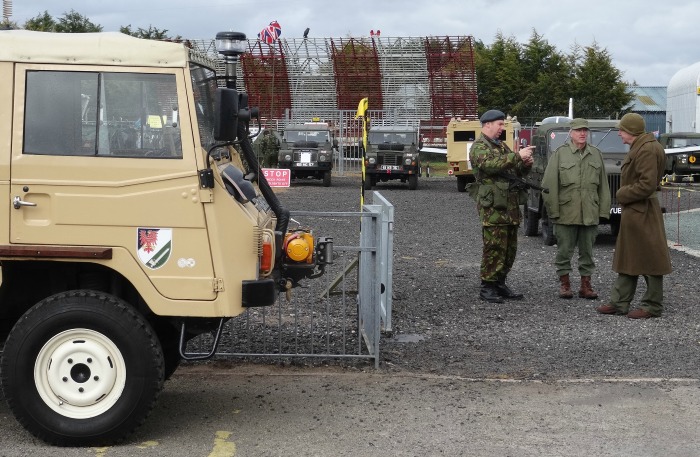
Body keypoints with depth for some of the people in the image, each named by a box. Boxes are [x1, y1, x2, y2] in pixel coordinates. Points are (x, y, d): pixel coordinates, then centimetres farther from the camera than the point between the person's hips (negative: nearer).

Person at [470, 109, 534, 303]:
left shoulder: (502, 146, 22)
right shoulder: (479, 147, -5)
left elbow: (516, 171, 24)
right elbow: (490, 165, -25)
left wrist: (526, 164, 1)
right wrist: (517, 156, -27)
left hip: (510, 205, 9)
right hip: (492, 206, -9)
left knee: (510, 248, 10)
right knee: (494, 248, -8)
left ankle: (500, 284, 19)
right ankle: (487, 288, -2)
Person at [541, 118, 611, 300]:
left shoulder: (596, 154, 10)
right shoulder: (560, 153, -1)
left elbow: (603, 185, 11)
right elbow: (549, 184, -5)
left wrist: (603, 210, 5)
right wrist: (553, 210, -9)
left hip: (590, 214, 3)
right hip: (566, 213, -3)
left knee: (587, 251, 9)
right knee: (564, 249, 4)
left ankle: (586, 285, 17)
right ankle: (564, 284, 15)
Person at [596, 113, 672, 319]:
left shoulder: (647, 150, -18)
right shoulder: (638, 148, 13)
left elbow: (647, 185, -24)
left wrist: (623, 194, -13)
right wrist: (624, 194, 8)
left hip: (642, 213, -11)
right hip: (633, 212, 11)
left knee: (649, 259, -1)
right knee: (627, 258, 13)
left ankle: (653, 306, 8)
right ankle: (619, 302, 19)